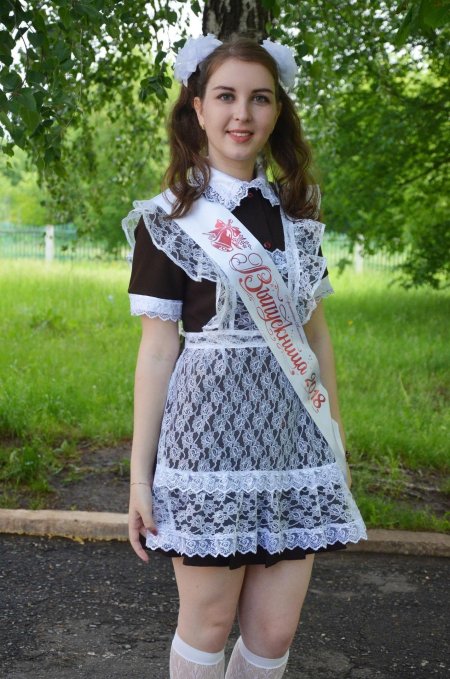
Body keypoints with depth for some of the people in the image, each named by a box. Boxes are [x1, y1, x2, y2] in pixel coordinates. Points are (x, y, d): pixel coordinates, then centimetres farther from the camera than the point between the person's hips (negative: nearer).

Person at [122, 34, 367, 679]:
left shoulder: (297, 214, 10)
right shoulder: (169, 219, -3)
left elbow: (317, 333, 13)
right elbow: (157, 348, -5)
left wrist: (337, 446, 13)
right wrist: (140, 476, -6)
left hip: (293, 436, 4)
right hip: (210, 436, -4)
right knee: (209, 624, 8)